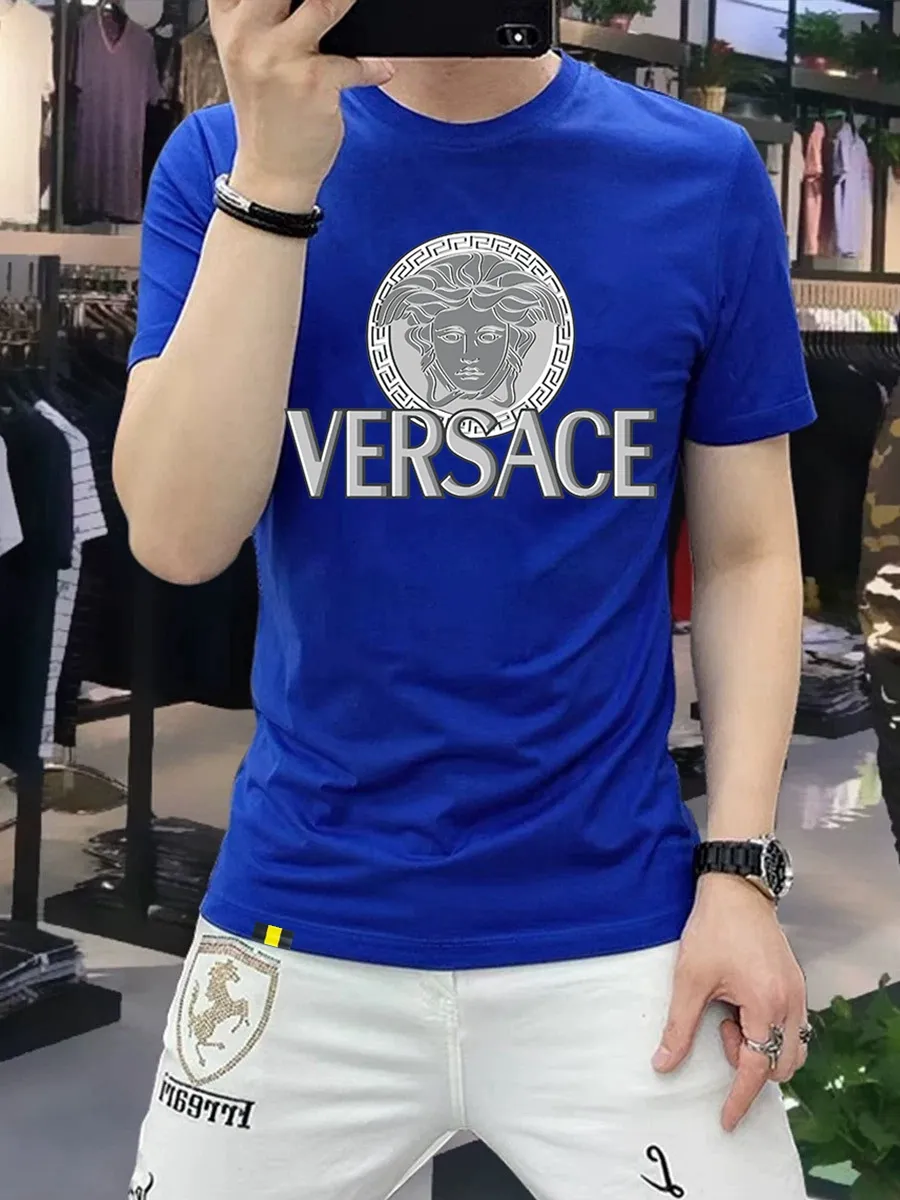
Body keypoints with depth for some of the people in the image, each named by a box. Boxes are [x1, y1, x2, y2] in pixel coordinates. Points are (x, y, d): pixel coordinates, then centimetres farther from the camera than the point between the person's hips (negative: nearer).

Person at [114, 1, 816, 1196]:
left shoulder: (703, 176, -3)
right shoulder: (223, 157, -3)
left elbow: (749, 551, 3)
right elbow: (178, 539, -13)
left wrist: (738, 868, -6)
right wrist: (276, 177, -21)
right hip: (301, 925, 1)